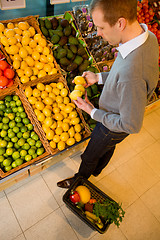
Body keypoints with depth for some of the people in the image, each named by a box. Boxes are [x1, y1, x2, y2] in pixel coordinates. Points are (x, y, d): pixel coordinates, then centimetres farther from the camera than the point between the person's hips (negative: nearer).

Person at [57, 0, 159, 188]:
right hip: (116, 113, 8)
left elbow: (131, 126, -32)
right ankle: (97, 169, 66)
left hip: (115, 127, -8)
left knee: (90, 156, 21)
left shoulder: (131, 75, -45)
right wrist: (99, 77, -3)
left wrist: (92, 112, -22)